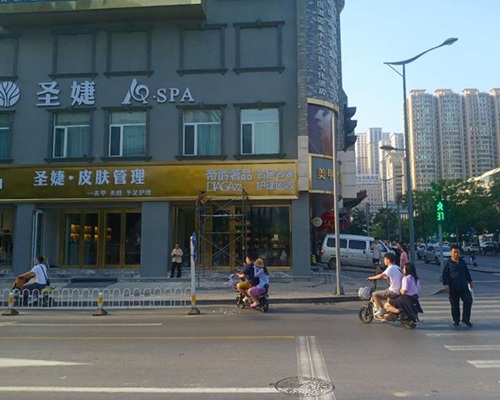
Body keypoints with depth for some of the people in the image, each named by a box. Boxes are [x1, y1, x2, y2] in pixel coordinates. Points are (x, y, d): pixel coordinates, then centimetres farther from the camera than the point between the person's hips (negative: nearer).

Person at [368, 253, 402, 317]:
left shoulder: (390, 268, -16)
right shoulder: (397, 267, 11)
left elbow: (381, 276, -22)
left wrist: (372, 278, -9)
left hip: (393, 292, -9)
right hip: (399, 290, 9)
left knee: (375, 295, -9)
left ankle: (381, 309, 0)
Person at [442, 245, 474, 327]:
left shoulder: (462, 262, 12)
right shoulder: (448, 263, -4)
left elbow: (467, 272, 22)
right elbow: (445, 275, -5)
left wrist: (470, 282, 21)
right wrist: (446, 284, -14)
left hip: (464, 286, 4)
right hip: (453, 288, -4)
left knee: (468, 301, -3)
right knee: (455, 305, 3)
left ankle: (466, 319, 11)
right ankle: (456, 321, 16)